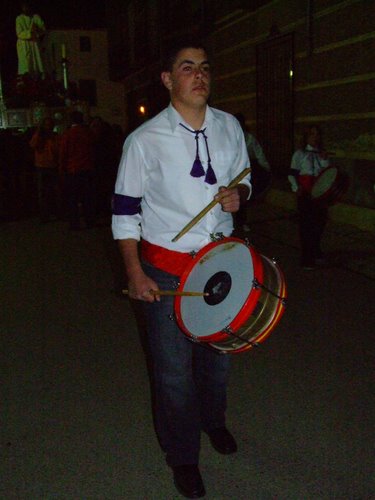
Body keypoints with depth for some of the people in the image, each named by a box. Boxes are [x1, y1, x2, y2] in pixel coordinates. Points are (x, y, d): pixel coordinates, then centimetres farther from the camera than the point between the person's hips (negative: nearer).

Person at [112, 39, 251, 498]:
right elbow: (124, 210, -6)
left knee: (218, 352, 21)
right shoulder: (144, 140, -11)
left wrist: (238, 194, -10)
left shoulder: (230, 127, 2)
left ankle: (213, 420, 51)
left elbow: (245, 180, 15)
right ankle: (182, 456, 30)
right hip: (166, 270, -4)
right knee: (174, 369, 6)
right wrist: (134, 274, -12)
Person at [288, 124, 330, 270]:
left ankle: (315, 252, 30)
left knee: (320, 221, 8)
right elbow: (292, 174, 0)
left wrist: (324, 160, -5)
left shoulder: (322, 155, 13)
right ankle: (307, 259, 1)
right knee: (306, 224, -6)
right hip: (305, 193, -4)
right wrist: (296, 188, -13)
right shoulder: (300, 154, 2)